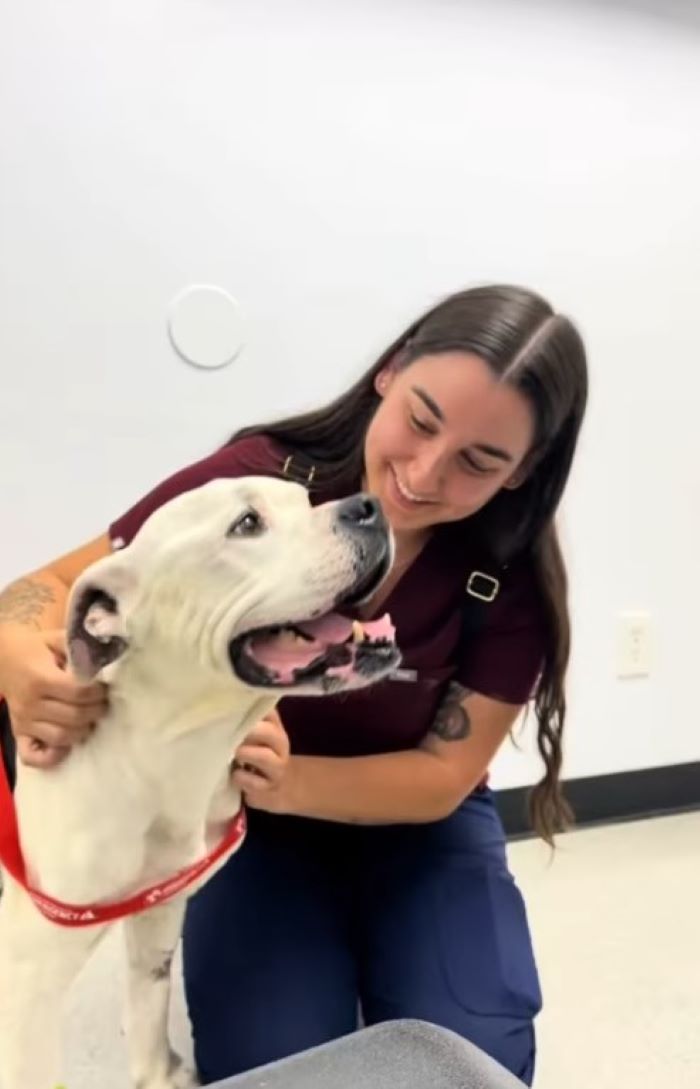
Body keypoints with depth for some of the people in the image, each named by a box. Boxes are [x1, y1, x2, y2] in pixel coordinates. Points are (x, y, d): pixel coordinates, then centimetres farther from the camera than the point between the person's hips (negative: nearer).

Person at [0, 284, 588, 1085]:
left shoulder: (512, 578, -22)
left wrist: (293, 781, -36)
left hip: (419, 828, 1)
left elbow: (444, 776, -17)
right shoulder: (256, 481, -27)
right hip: (255, 825, -1)